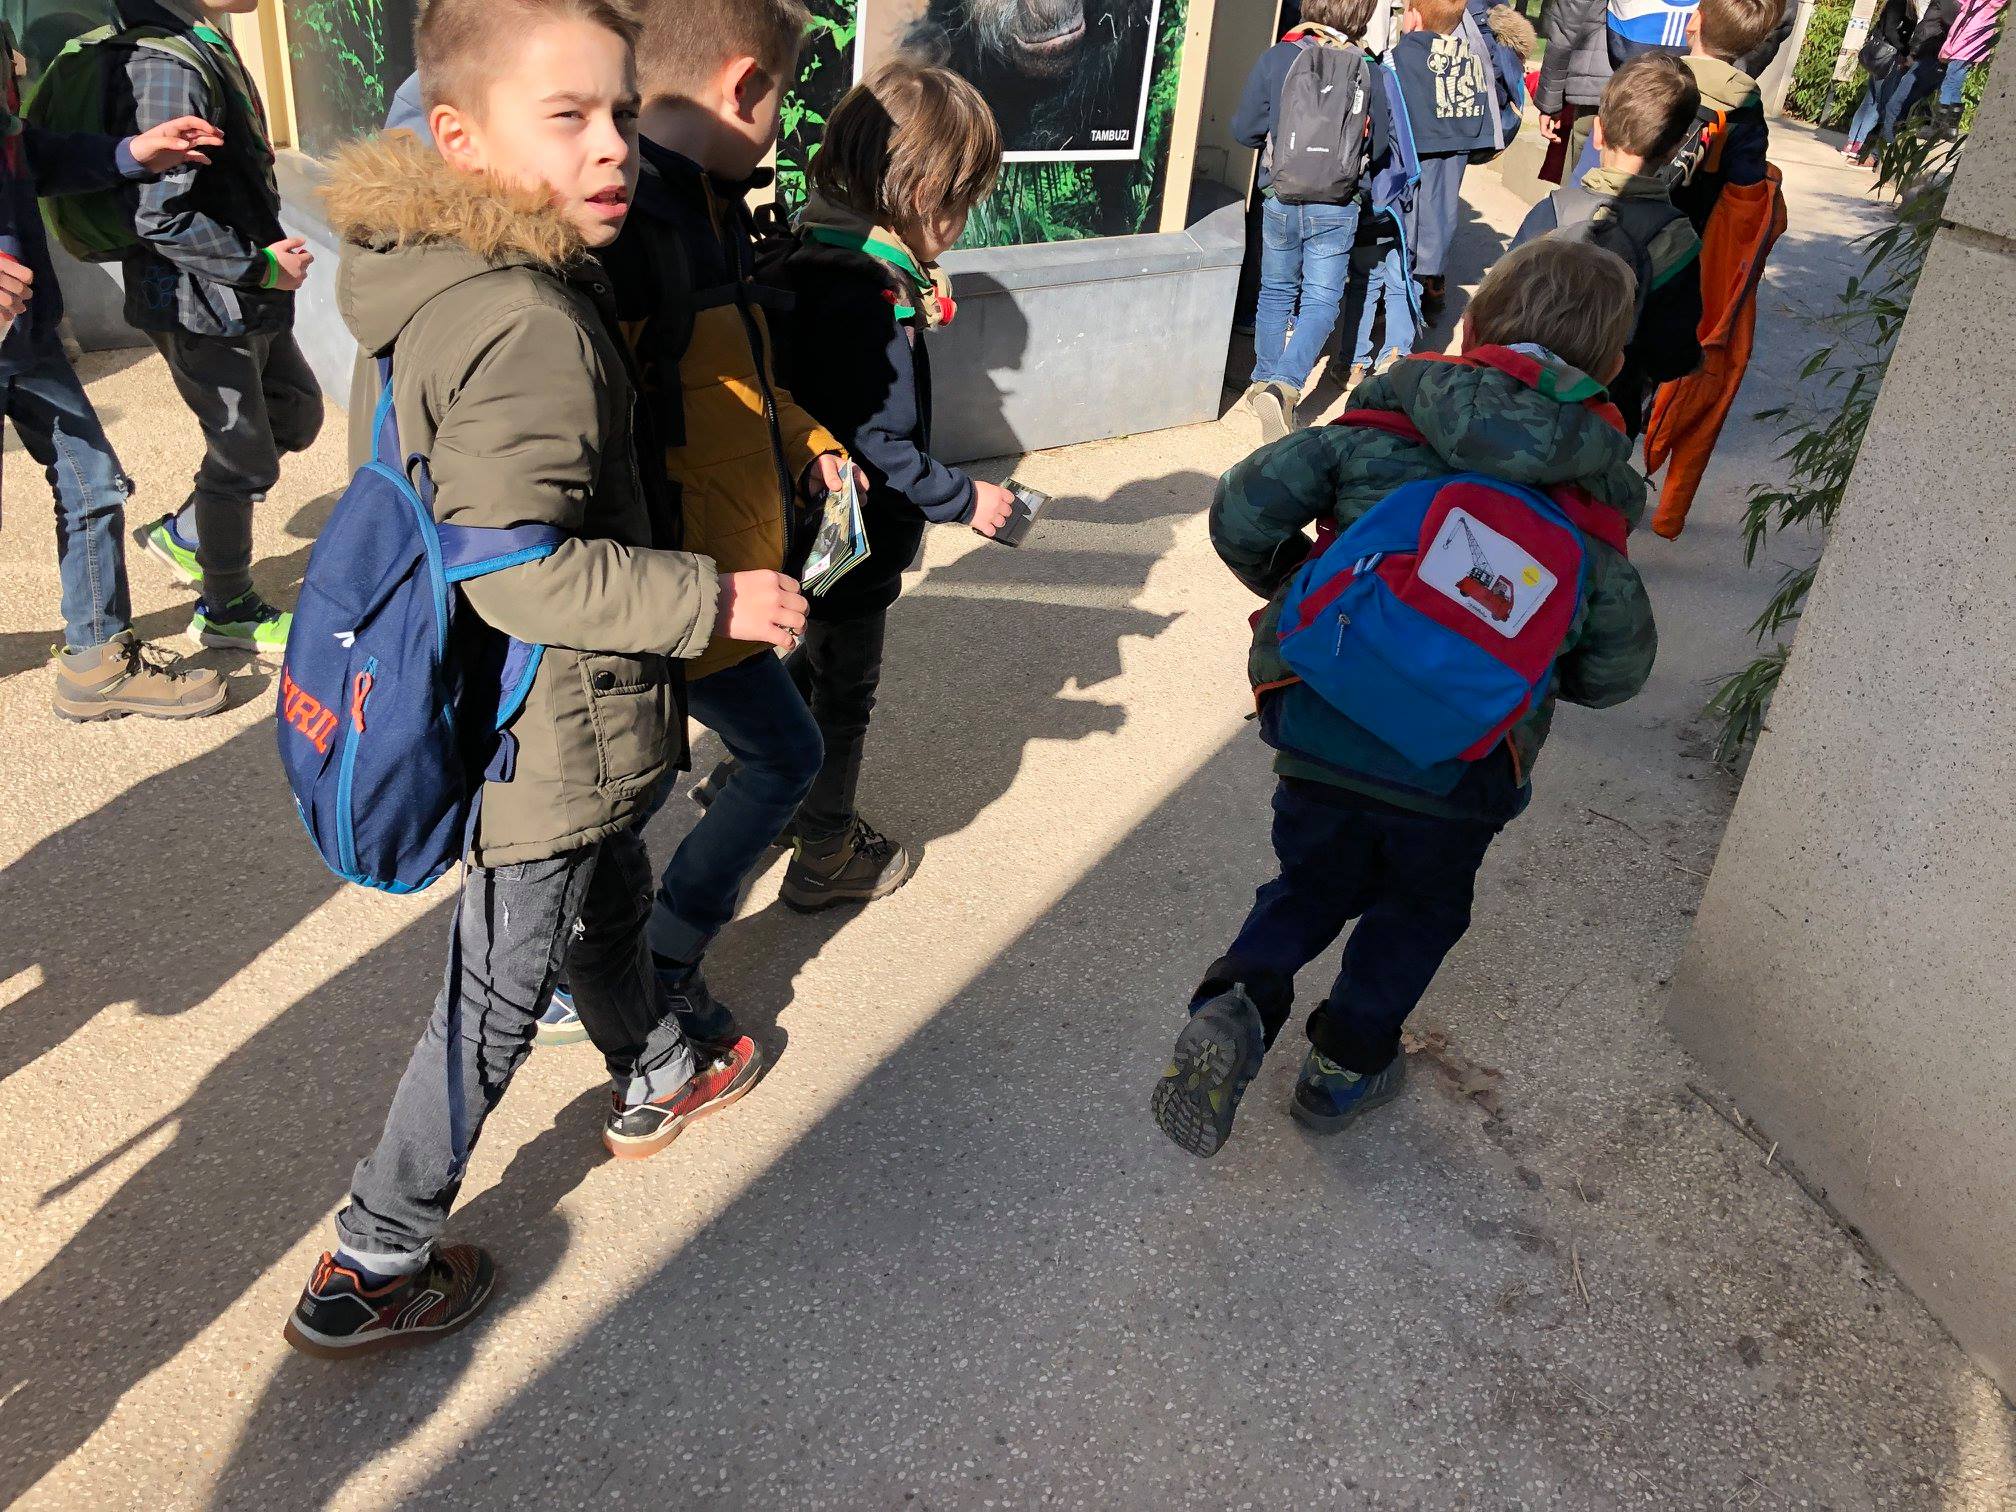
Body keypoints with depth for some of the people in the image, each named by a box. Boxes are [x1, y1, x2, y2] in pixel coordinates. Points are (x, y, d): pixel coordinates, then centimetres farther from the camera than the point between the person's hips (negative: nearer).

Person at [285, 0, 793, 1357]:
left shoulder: (458, 284, 4)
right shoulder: (530, 328, -28)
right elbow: (521, 569, -31)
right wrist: (713, 600, -23)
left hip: (526, 715, 10)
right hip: (550, 734, -10)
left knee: (610, 901, 28)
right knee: (502, 992, 6)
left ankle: (657, 1083, 53)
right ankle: (373, 1267, 22)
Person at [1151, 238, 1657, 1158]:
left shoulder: (1382, 427, 1)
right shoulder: (1593, 504, 3)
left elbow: (1242, 511, -5)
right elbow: (1616, 669, 5)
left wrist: (1293, 589, 14)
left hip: (1320, 734, 1)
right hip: (1460, 774, 0)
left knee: (1314, 883, 26)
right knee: (1418, 911, 28)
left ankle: (1238, 1003, 2)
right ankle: (1345, 1066, 39)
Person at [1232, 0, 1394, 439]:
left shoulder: (1276, 59, -6)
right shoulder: (1367, 72, -5)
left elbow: (1244, 130, -1)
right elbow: (1378, 146, 6)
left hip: (1281, 198, 1)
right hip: (1336, 206, -1)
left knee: (1276, 292, 19)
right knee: (1320, 301, 4)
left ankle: (1265, 382, 25)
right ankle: (1285, 384, -16)